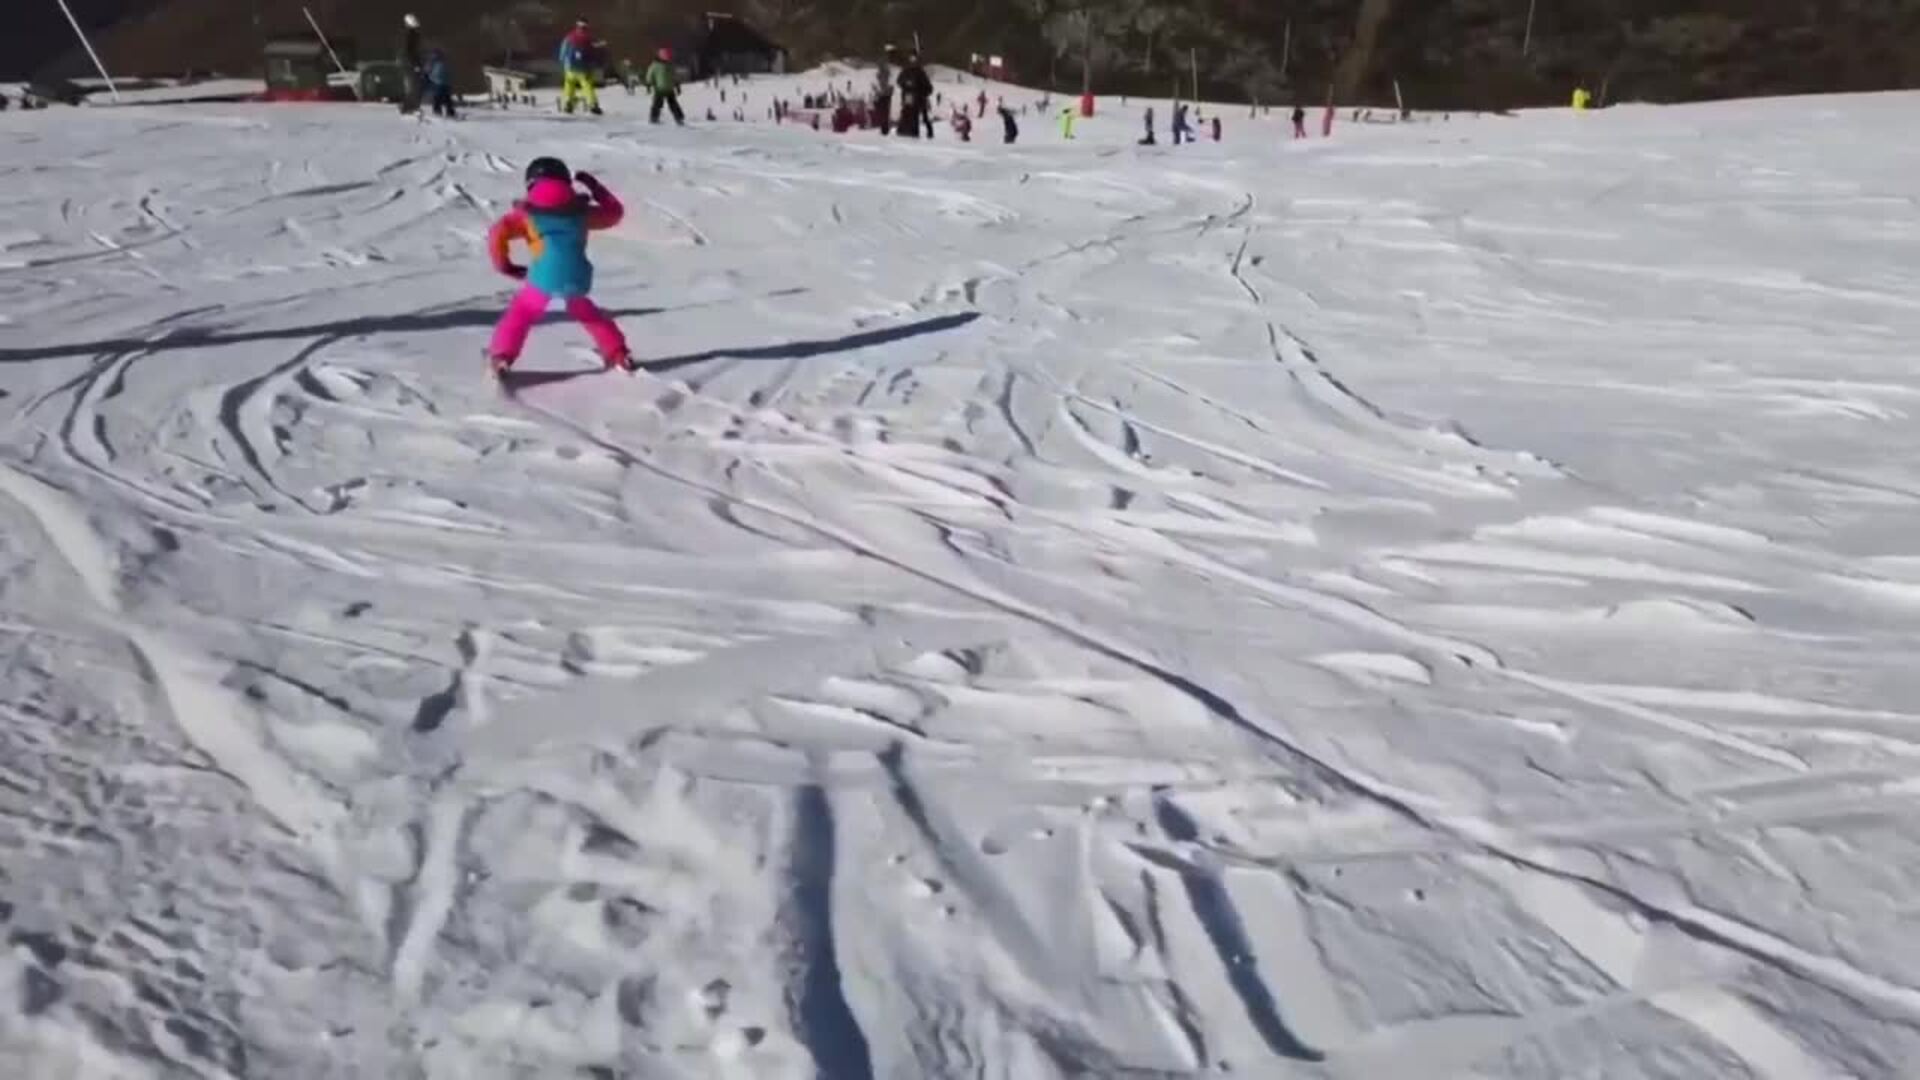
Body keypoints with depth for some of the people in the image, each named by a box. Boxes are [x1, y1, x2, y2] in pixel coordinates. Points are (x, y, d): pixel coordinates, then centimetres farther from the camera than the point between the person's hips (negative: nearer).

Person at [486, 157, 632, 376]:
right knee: (585, 311, 30)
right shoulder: (579, 210, 20)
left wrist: (505, 265, 16)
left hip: (545, 277, -3)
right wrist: (596, 188, 45)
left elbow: (497, 234, 3)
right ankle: (619, 355, 28)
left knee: (522, 313, 16)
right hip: (578, 277, 3)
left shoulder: (528, 213, 13)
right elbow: (614, 212, 34)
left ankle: (500, 358, 2)